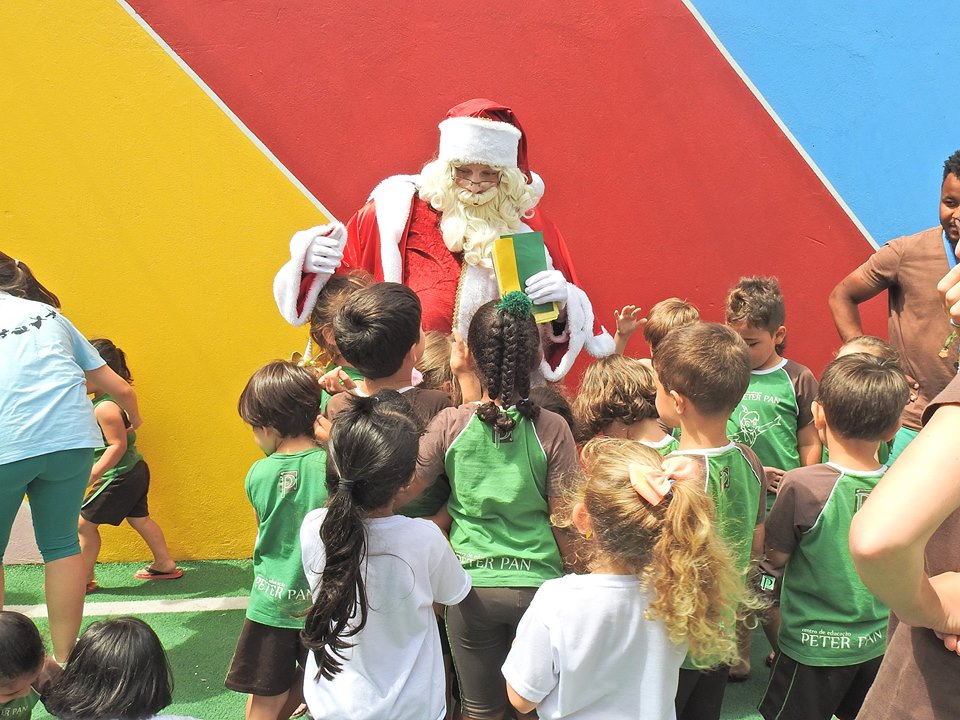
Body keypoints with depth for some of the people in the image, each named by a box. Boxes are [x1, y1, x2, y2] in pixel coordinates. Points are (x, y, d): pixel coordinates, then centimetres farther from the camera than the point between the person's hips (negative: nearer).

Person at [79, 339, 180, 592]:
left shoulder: (104, 407, -23)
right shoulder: (115, 398, 5)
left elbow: (118, 445, -25)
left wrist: (92, 475, -25)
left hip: (120, 477, -10)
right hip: (134, 470, 10)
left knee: (84, 522, 3)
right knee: (139, 518, 21)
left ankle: (84, 579, 15)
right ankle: (165, 565, 32)